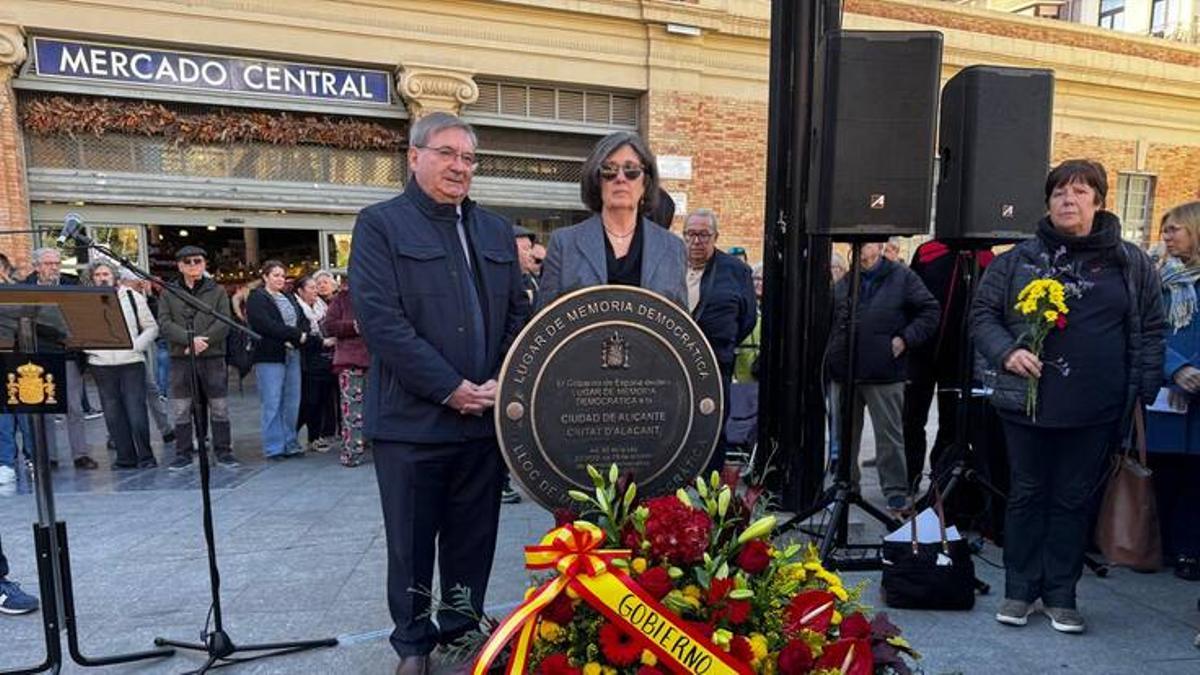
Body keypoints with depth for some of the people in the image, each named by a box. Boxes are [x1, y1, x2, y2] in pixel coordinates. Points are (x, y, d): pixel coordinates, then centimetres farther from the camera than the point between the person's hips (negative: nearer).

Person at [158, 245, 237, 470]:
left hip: (213, 357, -1)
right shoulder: (168, 293, 9)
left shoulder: (217, 291, 7)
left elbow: (224, 323, -3)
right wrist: (190, 340, -16)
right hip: (180, 359, 1)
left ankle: (223, 451, 13)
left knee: (220, 408, 3)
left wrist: (203, 342, -15)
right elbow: (164, 324, -2)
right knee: (180, 410, 4)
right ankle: (184, 453, 15)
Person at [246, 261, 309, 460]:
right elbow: (267, 325, -16)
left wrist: (298, 337, -8)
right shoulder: (256, 298, -2)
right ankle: (273, 448, 2)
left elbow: (305, 321, 13)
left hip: (292, 355, 6)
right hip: (270, 356, -6)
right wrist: (297, 334, -14)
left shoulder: (289, 298, 20)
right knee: (272, 404, -4)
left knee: (292, 402, 6)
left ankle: (290, 444, 15)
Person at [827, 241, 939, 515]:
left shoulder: (902, 277, 1)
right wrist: (832, 354, 7)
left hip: (885, 373, -4)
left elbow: (930, 310, 0)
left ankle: (896, 494, 12)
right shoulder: (842, 284, 12)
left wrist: (905, 339, -8)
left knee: (890, 435, 2)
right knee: (845, 434, 14)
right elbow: (829, 323, 19)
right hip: (844, 373, 4)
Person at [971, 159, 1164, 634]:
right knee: (1027, 496, 10)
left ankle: (1060, 595, 24)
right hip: (1027, 401, 0)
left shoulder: (1131, 264, 6)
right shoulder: (1019, 259, 4)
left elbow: (1150, 330, 8)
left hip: (1095, 411, 1)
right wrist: (1008, 352, -12)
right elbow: (982, 313, 5)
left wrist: (1144, 393, 1)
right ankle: (1019, 590, 22)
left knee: (1074, 501, 10)